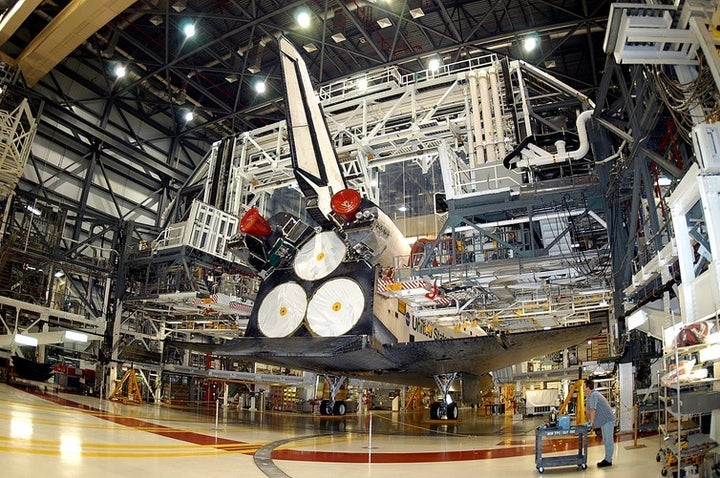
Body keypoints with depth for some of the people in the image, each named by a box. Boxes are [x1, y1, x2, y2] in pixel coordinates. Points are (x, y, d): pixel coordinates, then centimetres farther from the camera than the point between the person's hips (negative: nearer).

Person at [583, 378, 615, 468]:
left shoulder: (593, 395, -22)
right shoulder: (590, 396, 10)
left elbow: (592, 410, -26)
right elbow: (587, 409, 15)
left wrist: (591, 422, -22)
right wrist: (587, 421, 17)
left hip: (608, 420, -10)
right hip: (604, 420, 10)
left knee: (608, 440, -5)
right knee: (606, 440, 14)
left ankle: (608, 460, -2)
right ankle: (608, 459, 21)